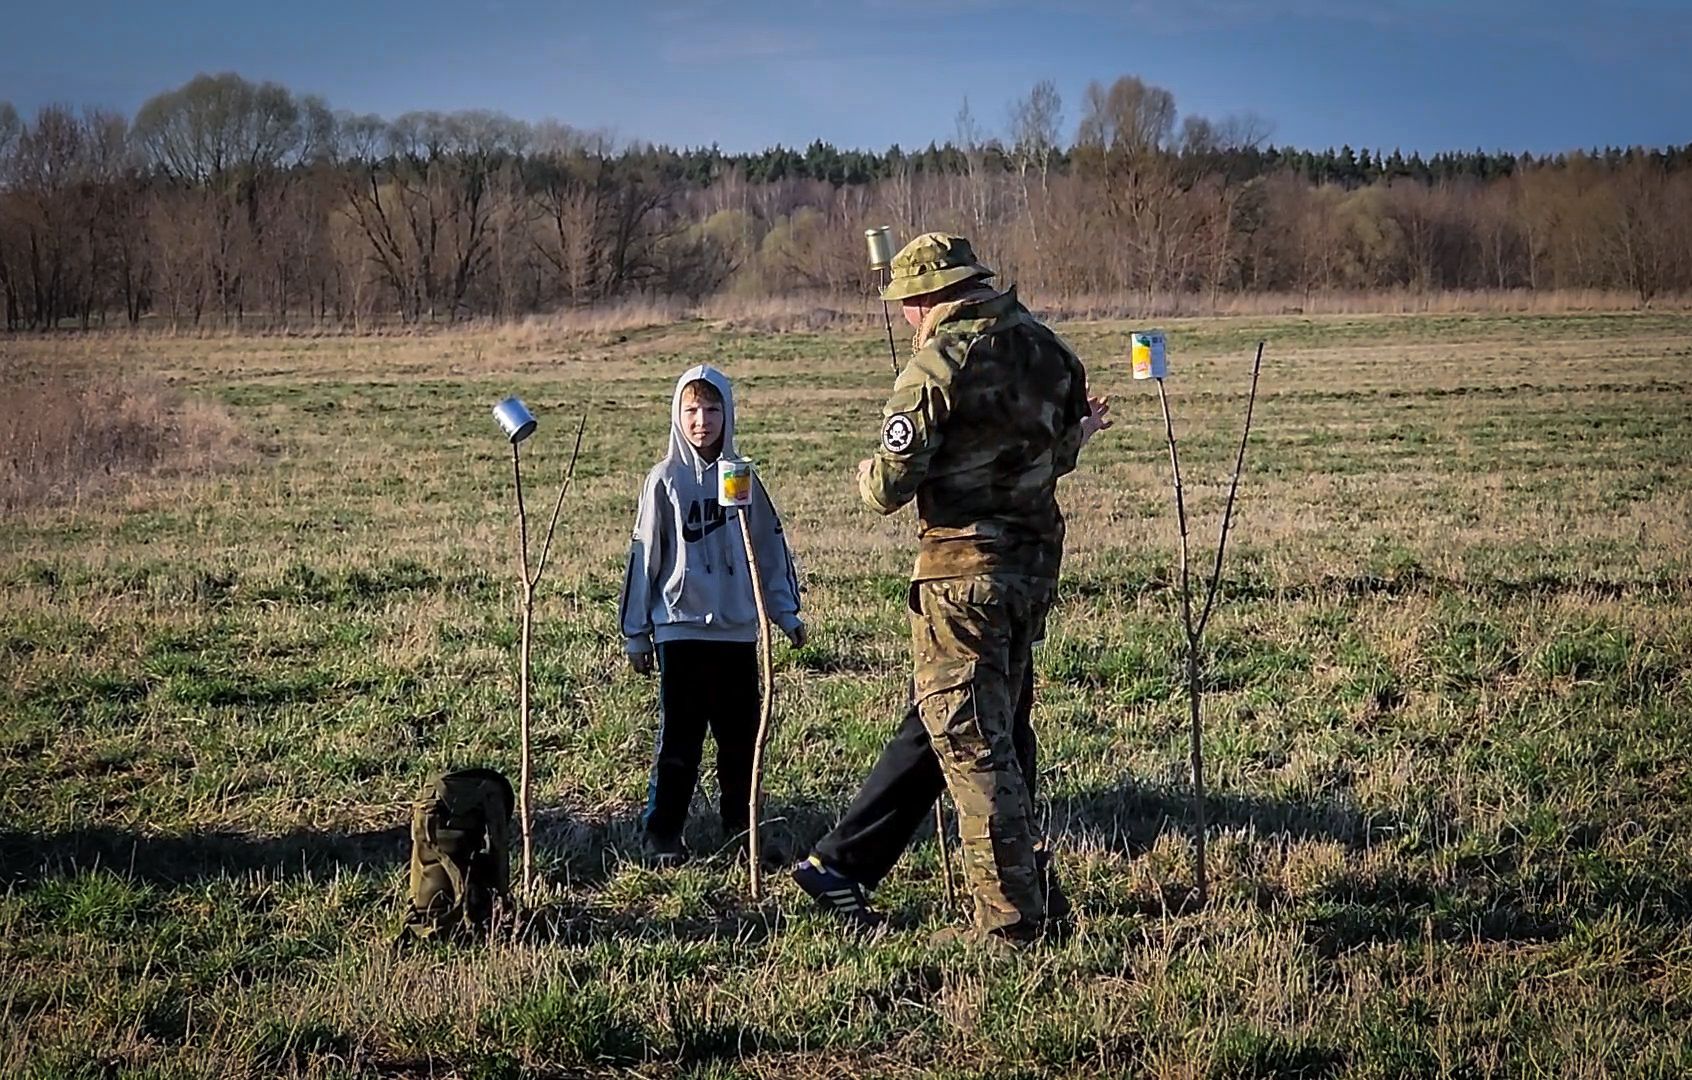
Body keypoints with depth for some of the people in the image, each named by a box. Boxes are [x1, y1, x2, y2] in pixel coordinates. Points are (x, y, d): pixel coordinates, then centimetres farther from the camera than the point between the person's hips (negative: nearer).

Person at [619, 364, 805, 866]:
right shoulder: (666, 480, -1)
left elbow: (770, 549, 14)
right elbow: (644, 556, 1)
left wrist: (786, 612, 10)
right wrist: (636, 633, 1)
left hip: (738, 629, 3)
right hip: (681, 627, -3)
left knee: (741, 737, 9)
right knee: (679, 740, -2)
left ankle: (741, 831, 21)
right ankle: (662, 837, 5)